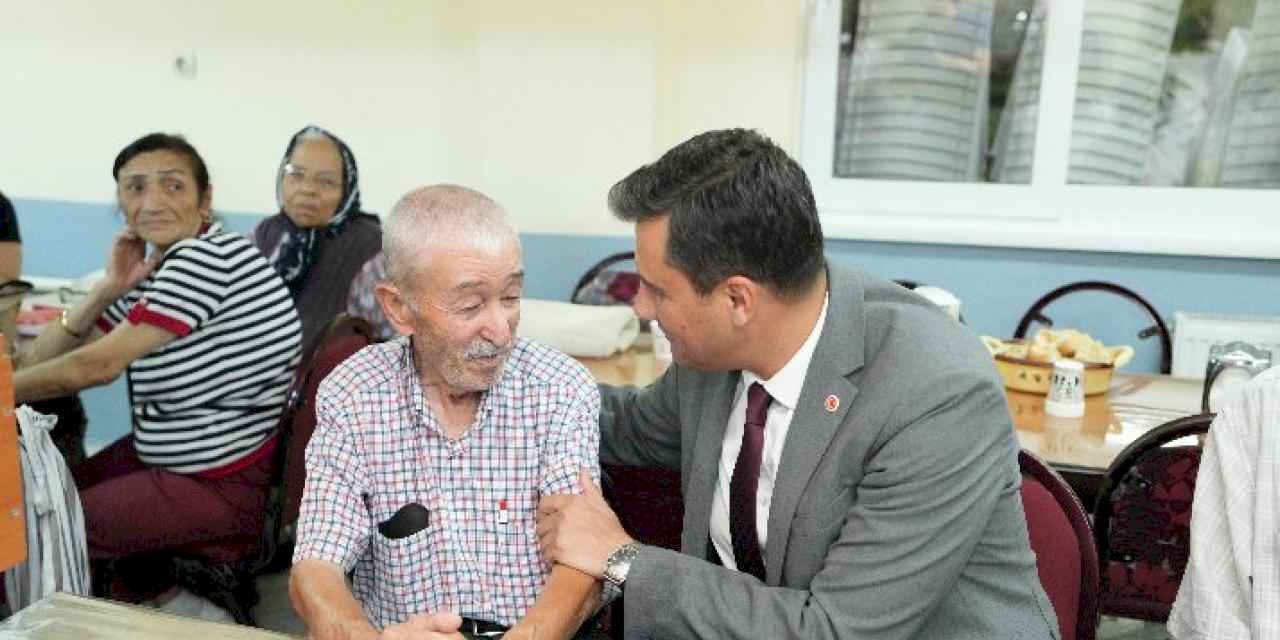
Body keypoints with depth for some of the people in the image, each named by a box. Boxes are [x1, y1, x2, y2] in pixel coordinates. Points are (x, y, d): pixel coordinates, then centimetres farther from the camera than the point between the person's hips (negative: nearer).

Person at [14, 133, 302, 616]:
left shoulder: (207, 256, -20)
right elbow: (40, 362, 6)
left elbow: (98, 366, -18)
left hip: (226, 485, -9)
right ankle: (154, 593, 29)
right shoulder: (154, 270, 7)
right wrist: (110, 288, -7)